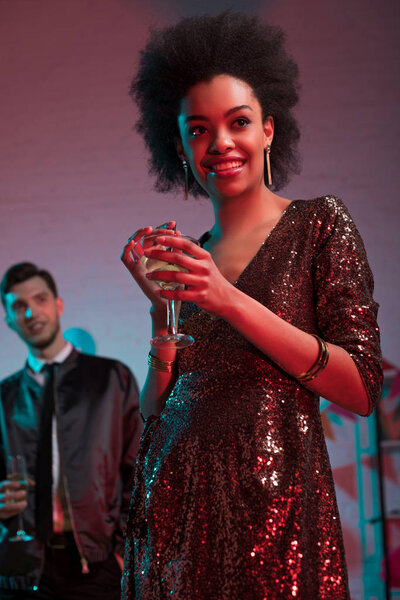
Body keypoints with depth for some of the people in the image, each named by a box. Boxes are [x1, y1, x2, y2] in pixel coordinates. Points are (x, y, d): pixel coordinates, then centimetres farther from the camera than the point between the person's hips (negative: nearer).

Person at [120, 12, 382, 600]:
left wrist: (229, 300, -15)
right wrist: (163, 305, -3)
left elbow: (361, 389, -9)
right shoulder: (188, 256, 12)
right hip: (171, 502, 4)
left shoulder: (318, 224, 1)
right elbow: (154, 408, 11)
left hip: (271, 499, -4)